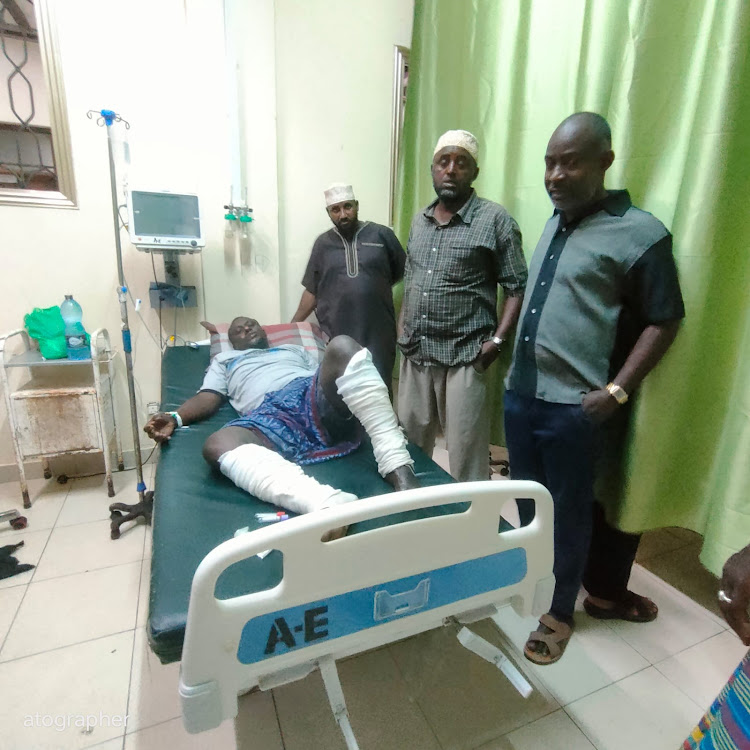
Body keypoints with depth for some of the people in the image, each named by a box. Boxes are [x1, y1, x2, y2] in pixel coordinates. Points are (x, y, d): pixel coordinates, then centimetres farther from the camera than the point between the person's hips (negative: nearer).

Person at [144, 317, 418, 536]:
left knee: (341, 345, -29)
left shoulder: (294, 349, 40)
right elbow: (208, 398, 23)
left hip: (313, 397, 2)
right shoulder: (224, 360, 40)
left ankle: (399, 471, -41)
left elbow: (328, 376, 26)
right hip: (270, 415, -1)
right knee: (217, 445, -34)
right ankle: (330, 505, -60)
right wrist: (175, 418, 0)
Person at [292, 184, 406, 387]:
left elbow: (404, 277, 8)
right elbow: (312, 290, 12)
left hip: (377, 335, -1)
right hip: (335, 336, 2)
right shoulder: (323, 243, 10)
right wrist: (293, 325, 10)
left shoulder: (382, 235, 3)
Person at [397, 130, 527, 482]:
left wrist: (496, 341, -16)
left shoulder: (494, 219, -5)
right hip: (414, 354, 6)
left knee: (466, 456, 2)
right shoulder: (419, 220, 13)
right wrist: (401, 329, 9)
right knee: (409, 446, 17)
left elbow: (517, 287, -7)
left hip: (464, 356, -5)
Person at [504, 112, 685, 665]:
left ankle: (558, 610, 33)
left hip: (574, 408, -6)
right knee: (529, 502, 20)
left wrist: (616, 392, -15)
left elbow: (665, 322, -8)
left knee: (570, 512, 11)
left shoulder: (639, 234, -9)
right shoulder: (554, 224, 12)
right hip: (520, 393, 7)